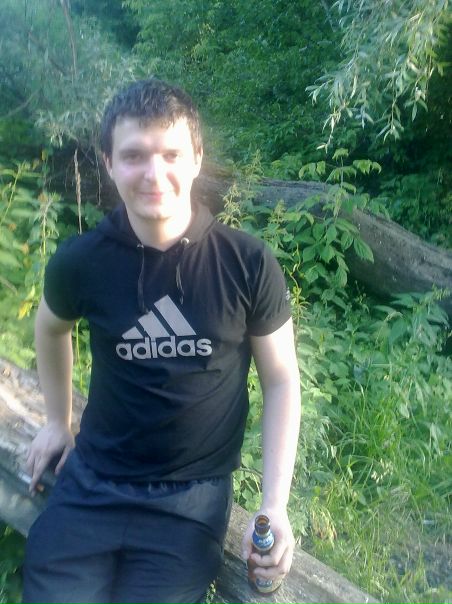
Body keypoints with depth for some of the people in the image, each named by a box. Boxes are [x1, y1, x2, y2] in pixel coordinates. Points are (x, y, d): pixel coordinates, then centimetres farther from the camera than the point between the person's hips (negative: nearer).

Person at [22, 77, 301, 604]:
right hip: (92, 484, 2)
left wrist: (275, 507, -9)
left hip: (193, 496, -1)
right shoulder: (80, 260, -8)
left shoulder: (248, 265, -14)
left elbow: (281, 380, -4)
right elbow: (51, 327, 15)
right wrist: (58, 421, 19)